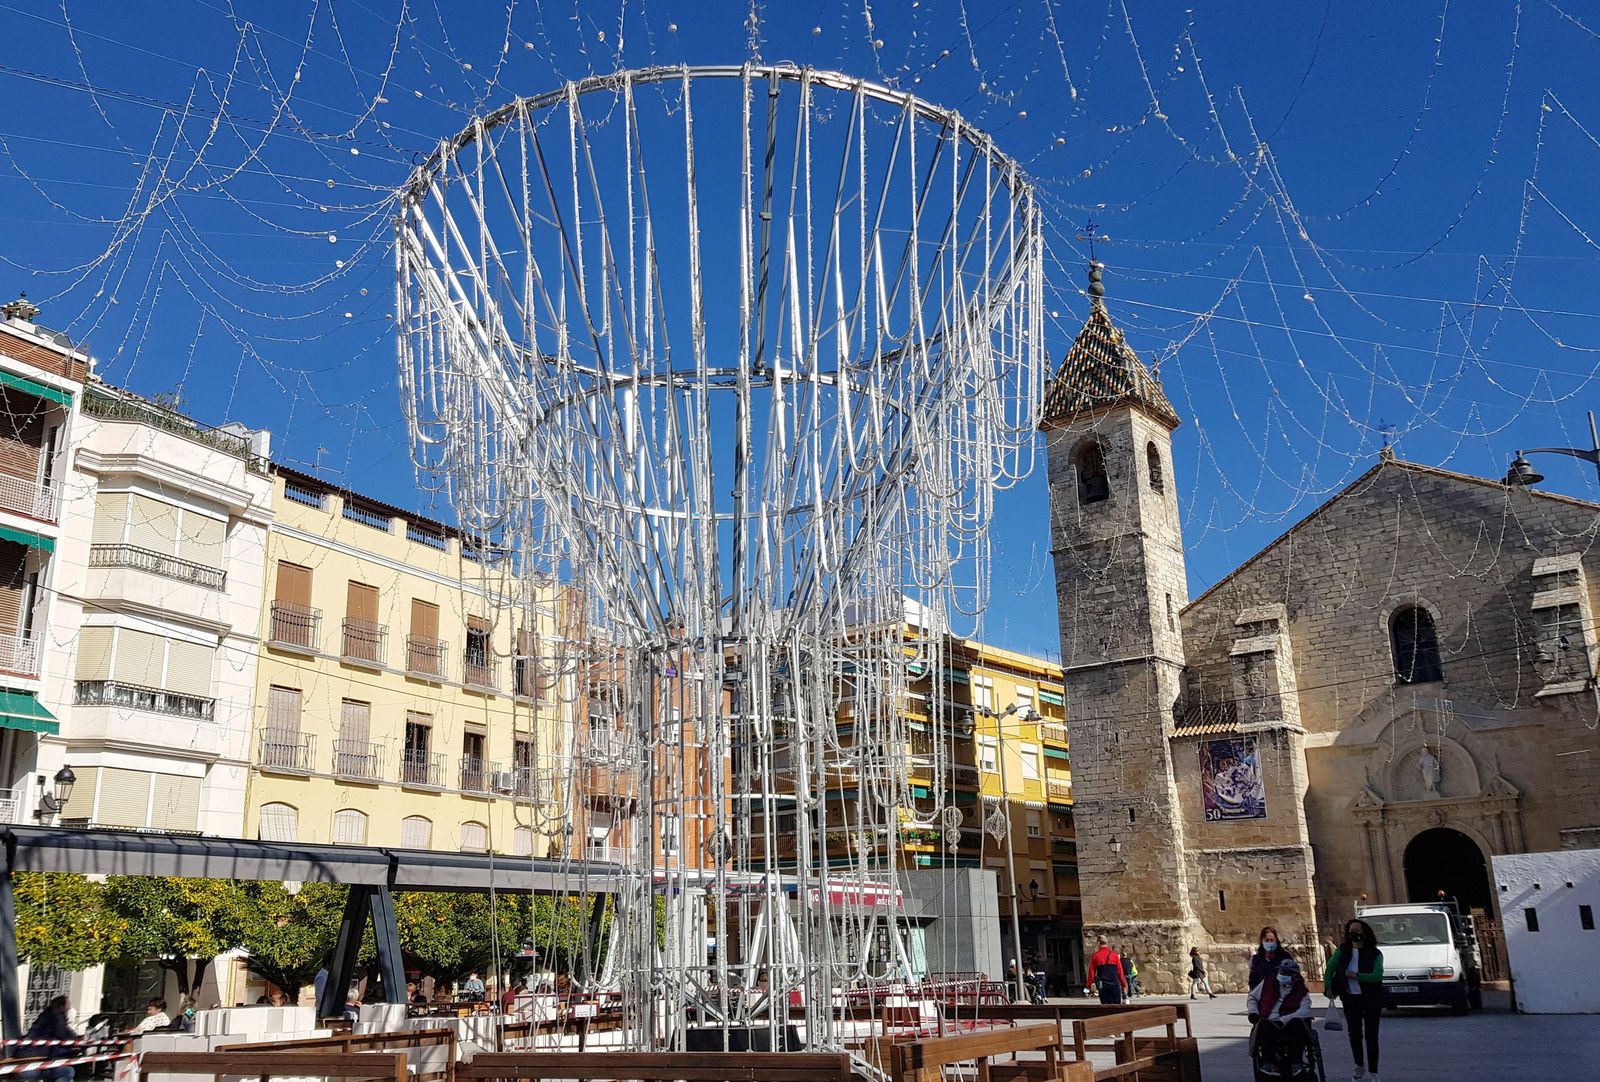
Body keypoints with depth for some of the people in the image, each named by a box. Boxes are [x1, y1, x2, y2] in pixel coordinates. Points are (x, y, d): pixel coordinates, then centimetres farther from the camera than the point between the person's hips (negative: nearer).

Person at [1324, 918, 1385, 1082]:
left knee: (1371, 1035, -1)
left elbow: (1377, 975, -20)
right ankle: (1360, 1067, 27)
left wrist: (1356, 976, -25)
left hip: (1371, 999, -3)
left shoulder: (1374, 954, -6)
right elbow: (1329, 969, 4)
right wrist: (1328, 987, -9)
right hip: (1350, 999, 3)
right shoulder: (1342, 951, 3)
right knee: (1354, 1034, 7)